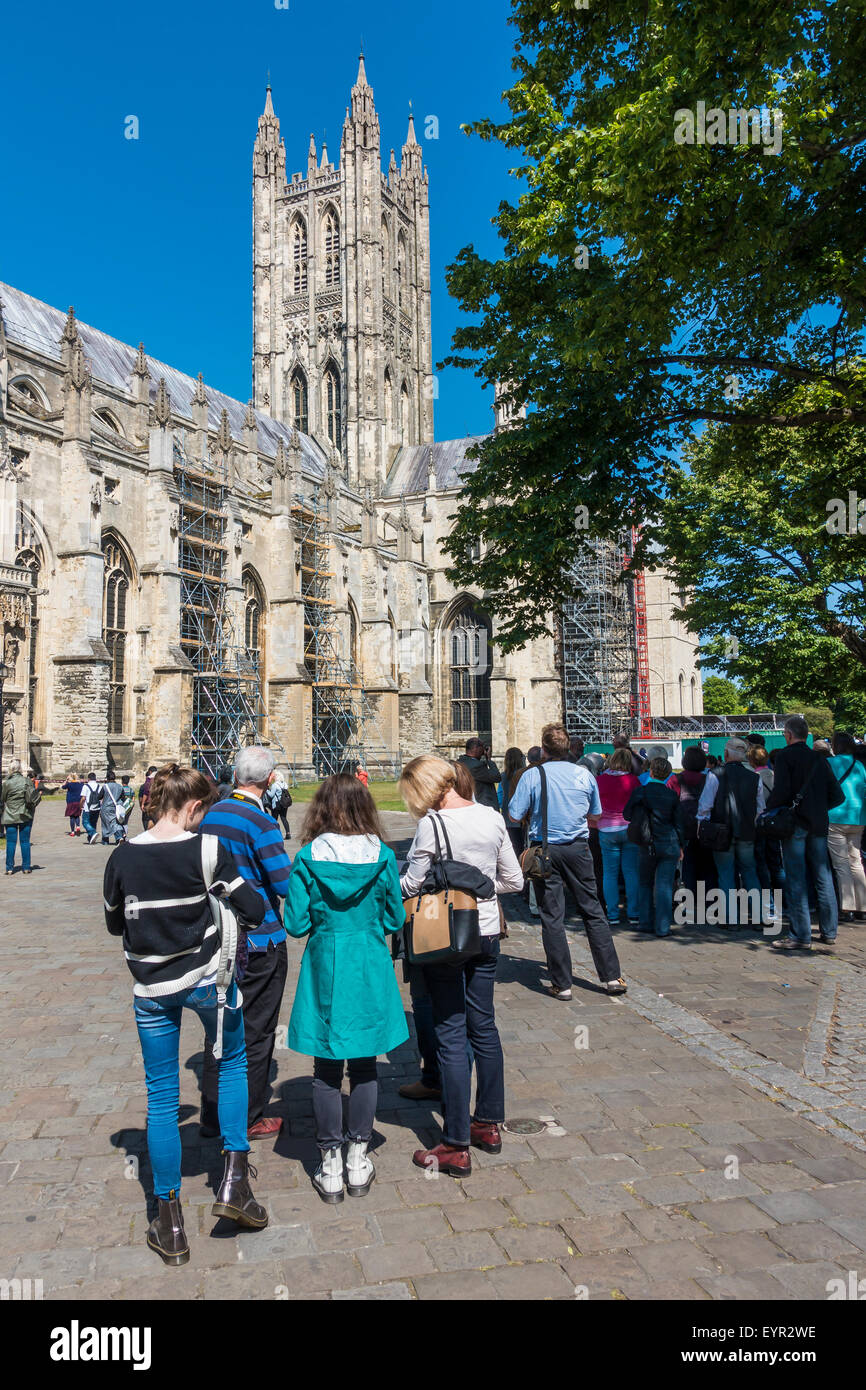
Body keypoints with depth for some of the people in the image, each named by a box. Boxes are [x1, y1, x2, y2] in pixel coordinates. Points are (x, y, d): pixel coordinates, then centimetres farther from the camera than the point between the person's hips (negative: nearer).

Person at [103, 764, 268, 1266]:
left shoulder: (123, 856, -5)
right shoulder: (206, 850, -14)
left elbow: (115, 925, 8)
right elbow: (255, 909, -13)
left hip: (151, 989, 2)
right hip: (207, 978, -2)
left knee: (162, 1097, 12)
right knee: (233, 1063, 23)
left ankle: (170, 1223, 20)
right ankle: (235, 1179, 14)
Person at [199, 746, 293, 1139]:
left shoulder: (211, 814, 3)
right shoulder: (259, 822, -19)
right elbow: (286, 884, -22)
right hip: (259, 942, -7)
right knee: (256, 1033, 7)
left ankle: (212, 1116, 27)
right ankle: (249, 1120, 18)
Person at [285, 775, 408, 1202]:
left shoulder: (308, 858, -11)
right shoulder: (382, 856, -8)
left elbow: (296, 924, -8)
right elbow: (395, 919, 0)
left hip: (324, 969, 0)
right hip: (370, 970, 1)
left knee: (326, 1070, 11)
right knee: (364, 1067, 14)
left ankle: (330, 1167, 21)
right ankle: (358, 1161, 24)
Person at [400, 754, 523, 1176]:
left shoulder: (431, 824, -17)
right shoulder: (492, 817, -1)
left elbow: (409, 886, -13)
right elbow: (514, 881, 5)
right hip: (486, 933, 5)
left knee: (450, 1035, 2)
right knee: (484, 1026, 17)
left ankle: (457, 1145, 9)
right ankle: (489, 1123, 31)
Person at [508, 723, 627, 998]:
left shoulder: (532, 776, -9)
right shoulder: (585, 775, 1)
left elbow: (515, 815, -7)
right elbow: (595, 814, 12)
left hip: (545, 849, -2)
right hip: (578, 849, 3)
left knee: (552, 918, 4)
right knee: (593, 912, 12)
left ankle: (562, 984, 8)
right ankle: (612, 977, 16)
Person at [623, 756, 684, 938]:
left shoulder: (640, 791, -6)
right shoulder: (672, 794, 0)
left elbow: (627, 814, 0)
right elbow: (678, 822, 5)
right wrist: (680, 846, 13)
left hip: (648, 845, 0)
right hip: (670, 844, 0)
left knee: (645, 884, 16)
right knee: (664, 886, 1)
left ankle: (646, 923, 17)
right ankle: (662, 927, -1)